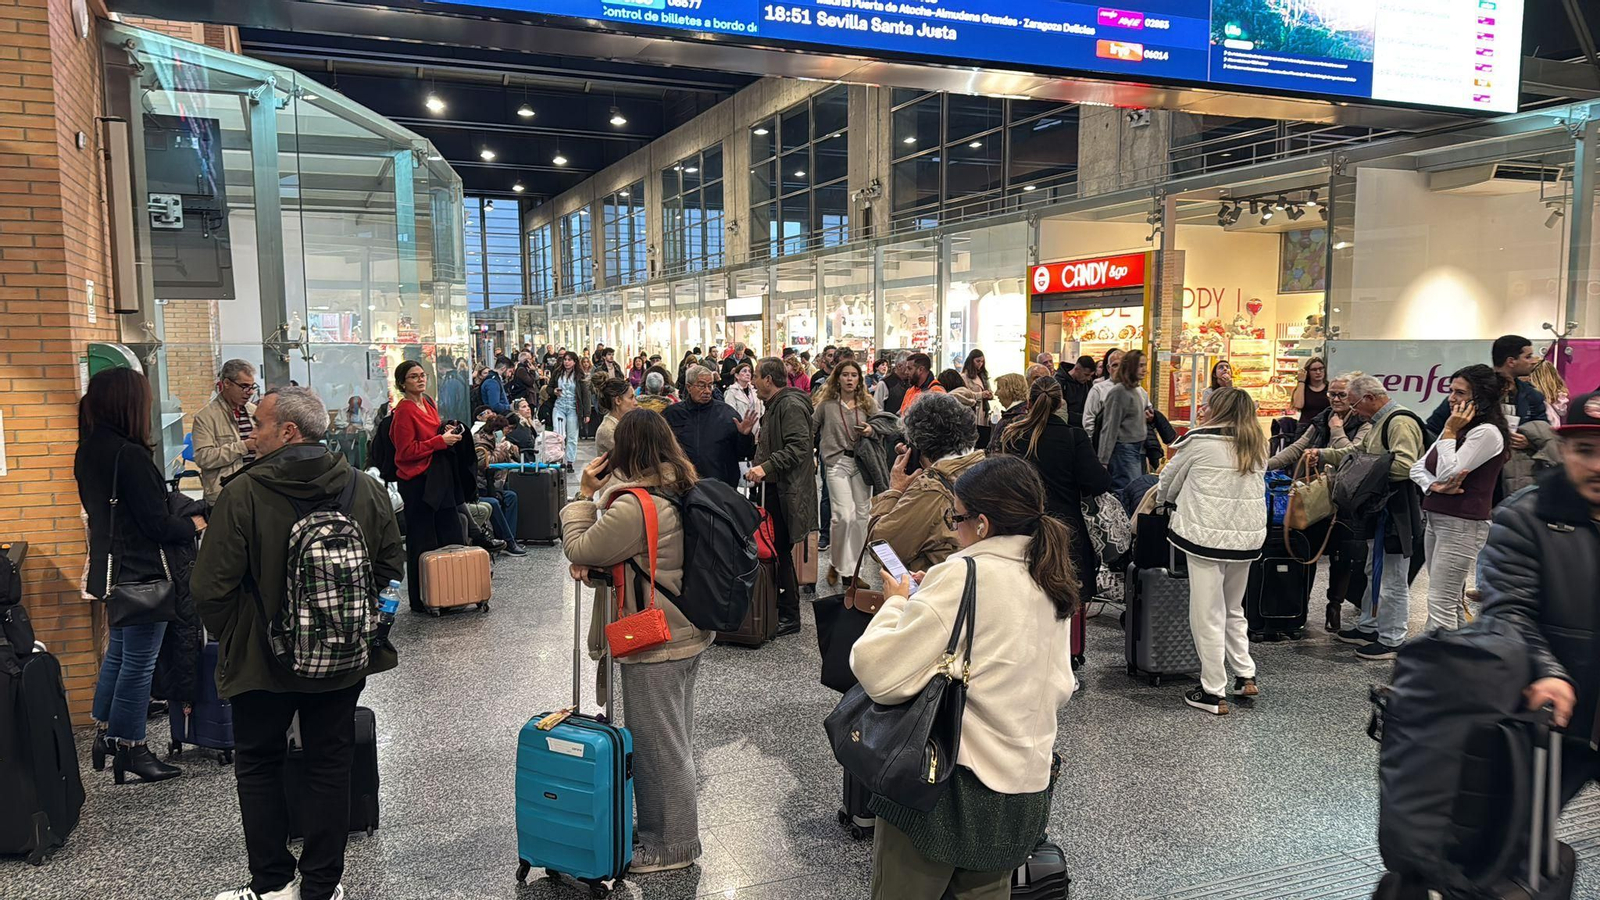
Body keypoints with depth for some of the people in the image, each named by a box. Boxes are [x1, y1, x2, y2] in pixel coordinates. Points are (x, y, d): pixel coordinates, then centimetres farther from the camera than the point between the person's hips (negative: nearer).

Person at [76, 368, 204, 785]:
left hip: (112, 568, 9)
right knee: (138, 661, 2)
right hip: (142, 571, -9)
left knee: (118, 651, 22)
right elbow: (157, 523, -20)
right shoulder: (130, 455, -23)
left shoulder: (88, 452, 5)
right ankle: (130, 749, 11)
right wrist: (193, 525, -1)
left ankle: (104, 733, 32)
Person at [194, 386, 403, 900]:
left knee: (257, 765, 17)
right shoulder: (367, 490, -6)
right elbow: (391, 568, 3)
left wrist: (229, 637, 3)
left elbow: (212, 587, -15)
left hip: (262, 660, -3)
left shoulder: (243, 495, -17)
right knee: (330, 767, 13)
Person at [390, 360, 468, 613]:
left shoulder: (429, 403, 12)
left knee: (452, 537, 11)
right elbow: (406, 451, -17)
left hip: (439, 478, 9)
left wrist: (448, 431, 5)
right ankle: (420, 601, 9)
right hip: (418, 482, -8)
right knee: (422, 543, -1)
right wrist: (441, 441, -19)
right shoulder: (404, 411, -13)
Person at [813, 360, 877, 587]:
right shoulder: (826, 404, 2)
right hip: (837, 463, -3)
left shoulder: (868, 403, 8)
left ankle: (851, 567, 18)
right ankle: (838, 564, 5)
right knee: (844, 516, -14)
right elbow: (810, 428, 6)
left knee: (861, 515, 5)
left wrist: (871, 430, -7)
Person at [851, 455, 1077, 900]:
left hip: (952, 785, -7)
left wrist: (897, 603, -5)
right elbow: (1059, 689, 13)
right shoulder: (1052, 581, 4)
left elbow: (878, 672, -24)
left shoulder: (963, 577, -20)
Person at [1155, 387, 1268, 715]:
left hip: (1208, 534, -6)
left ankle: (1214, 693, 6)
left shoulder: (1200, 440, -7)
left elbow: (1169, 480, 5)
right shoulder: (1258, 447, 9)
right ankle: (1245, 675, 23)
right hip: (1248, 535, 6)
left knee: (1208, 614, 2)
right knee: (1234, 609, 24)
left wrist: (1163, 498, 28)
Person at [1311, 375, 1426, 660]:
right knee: (1375, 572, 21)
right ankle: (1369, 627, 33)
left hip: (1398, 513, -11)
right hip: (1381, 511, 11)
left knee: (1393, 579, -1)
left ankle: (1391, 640, 8)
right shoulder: (1379, 422, 16)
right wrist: (1323, 455, 13)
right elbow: (1357, 451, 24)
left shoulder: (1401, 422, -19)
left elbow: (1405, 466, -29)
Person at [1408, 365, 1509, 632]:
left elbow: (1447, 473, -20)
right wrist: (1434, 486, -11)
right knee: (1450, 602, 17)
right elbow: (1418, 467, 10)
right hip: (1436, 520, 10)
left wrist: (1450, 432, -12)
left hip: (1461, 526, -10)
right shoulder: (1458, 428, 15)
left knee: (1440, 603, -11)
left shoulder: (1487, 432, -14)